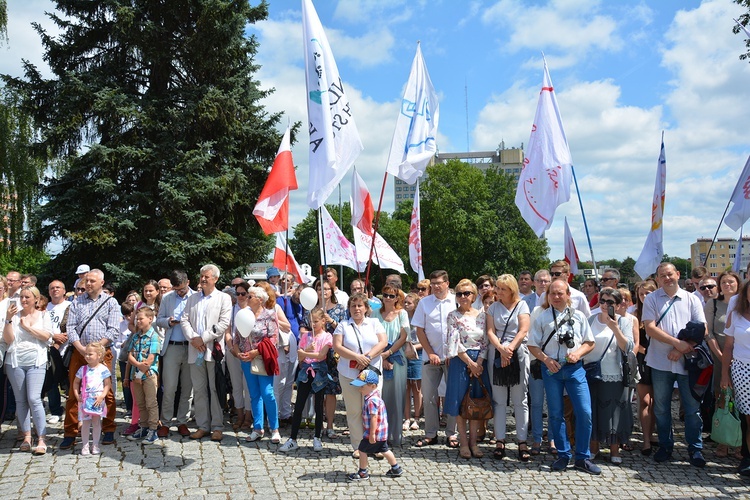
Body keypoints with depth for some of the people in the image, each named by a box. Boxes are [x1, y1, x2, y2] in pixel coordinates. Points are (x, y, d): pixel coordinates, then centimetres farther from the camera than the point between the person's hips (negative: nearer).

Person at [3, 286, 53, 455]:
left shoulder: (43, 315, 5)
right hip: (15, 363, 2)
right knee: (20, 400, 6)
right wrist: (8, 319, -12)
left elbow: (46, 336, -7)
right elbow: (8, 339, -3)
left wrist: (27, 326, -9)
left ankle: (42, 439, -9)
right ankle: (26, 436, 15)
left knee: (34, 399, -11)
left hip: (36, 363, -2)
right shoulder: (15, 315, 5)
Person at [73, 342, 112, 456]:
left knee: (96, 421, 5)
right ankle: (85, 445, 11)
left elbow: (108, 384, -4)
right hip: (85, 400, 2)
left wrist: (102, 396, -14)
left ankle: (95, 445, 14)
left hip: (98, 400, -2)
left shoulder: (103, 369, -4)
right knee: (85, 422, 4)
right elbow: (76, 383, 12)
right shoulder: (83, 369, 3)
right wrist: (76, 394, -1)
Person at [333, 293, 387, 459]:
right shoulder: (343, 325, 7)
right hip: (349, 374, 0)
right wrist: (357, 357, -14)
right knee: (354, 411, 2)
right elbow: (337, 346, -3)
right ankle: (358, 446, 12)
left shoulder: (374, 323, 10)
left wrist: (368, 357, -13)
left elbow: (383, 342, -1)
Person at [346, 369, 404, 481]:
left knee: (362, 450, 3)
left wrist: (372, 434, -25)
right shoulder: (373, 396, 8)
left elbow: (374, 418, -28)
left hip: (375, 432, -10)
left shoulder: (372, 401, -25)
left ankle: (363, 473, 15)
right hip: (382, 433, 10)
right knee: (384, 450, 21)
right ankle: (396, 468, 30)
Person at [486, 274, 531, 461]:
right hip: (497, 355, 2)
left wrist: (510, 348, -15)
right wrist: (501, 349, -15)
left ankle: (522, 442, 2)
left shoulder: (522, 305, 5)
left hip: (518, 355, -2)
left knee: (520, 400, 0)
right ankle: (500, 441, 6)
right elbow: (490, 331, 2)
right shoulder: (493, 308, 12)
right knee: (499, 400, 3)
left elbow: (524, 330, -5)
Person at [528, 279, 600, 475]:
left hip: (575, 368, 1)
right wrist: (546, 359, -12)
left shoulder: (578, 316, 7)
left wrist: (578, 353, -9)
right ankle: (563, 455, 22)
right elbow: (533, 345, 3)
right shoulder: (541, 317, 4)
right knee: (556, 414, 7)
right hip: (551, 370, 0)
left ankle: (583, 457, 10)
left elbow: (589, 343, 9)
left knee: (585, 412, -5)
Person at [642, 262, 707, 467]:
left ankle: (695, 448, 15)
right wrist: (677, 343, -16)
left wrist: (680, 350, -12)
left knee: (693, 407, 3)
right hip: (661, 363, 0)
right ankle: (665, 446, 23)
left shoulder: (692, 299, 6)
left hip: (687, 361, 0)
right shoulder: (651, 299, 2)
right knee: (661, 408, 9)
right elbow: (650, 328, -7)